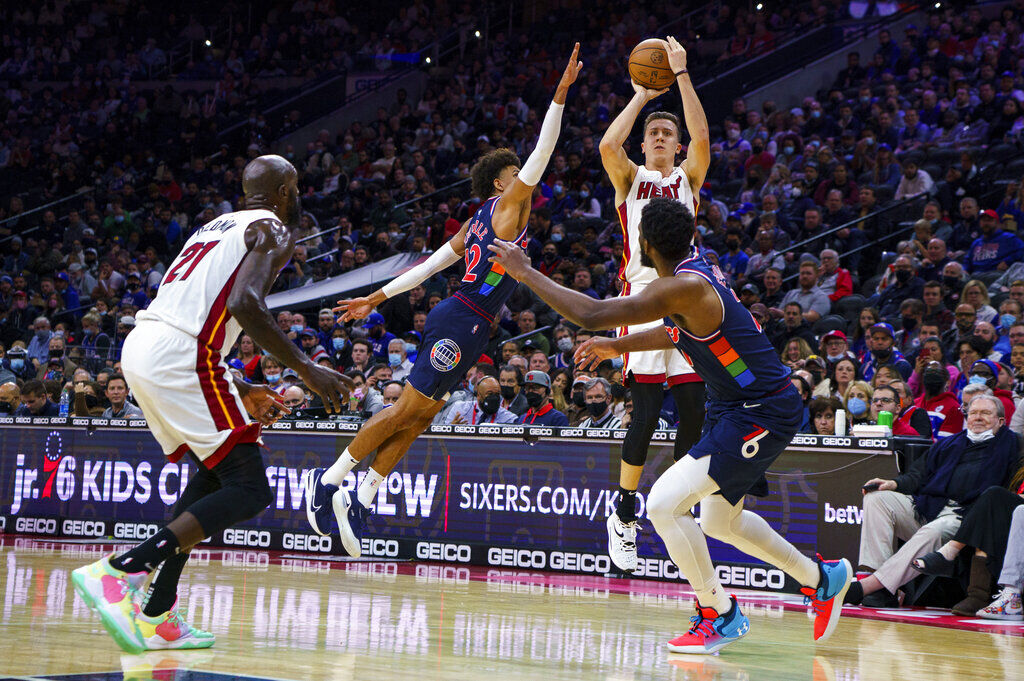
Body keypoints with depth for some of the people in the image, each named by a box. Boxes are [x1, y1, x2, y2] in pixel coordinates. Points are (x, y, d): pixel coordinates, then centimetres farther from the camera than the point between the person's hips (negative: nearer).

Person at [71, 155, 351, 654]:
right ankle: (119, 572, -17)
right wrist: (306, 369, -12)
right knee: (249, 490, -5)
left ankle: (156, 615, 12)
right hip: (180, 359, -9)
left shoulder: (216, 227, 30)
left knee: (216, 472, 21)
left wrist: (241, 393, 32)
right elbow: (245, 303, -17)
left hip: (140, 350, 9)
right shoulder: (273, 230, 3)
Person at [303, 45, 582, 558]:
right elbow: (542, 153, -12)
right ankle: (330, 479, -4)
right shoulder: (507, 204, -3)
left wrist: (377, 298, 19)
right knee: (408, 410, -8)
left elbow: (429, 264, 20)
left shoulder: (478, 224, 21)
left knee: (418, 417, 6)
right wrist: (561, 93, -13)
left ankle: (360, 500, 5)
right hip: (463, 321, -9)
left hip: (466, 325, 9)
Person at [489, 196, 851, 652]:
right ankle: (821, 579, 38)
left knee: (665, 503, -15)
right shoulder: (694, 266, 3)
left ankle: (719, 614, -1)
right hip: (738, 407, 10)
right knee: (717, 520, 23)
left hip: (759, 415, -10)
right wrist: (619, 346, 25)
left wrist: (526, 273, -20)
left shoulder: (686, 287, -27)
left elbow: (592, 315, -29)